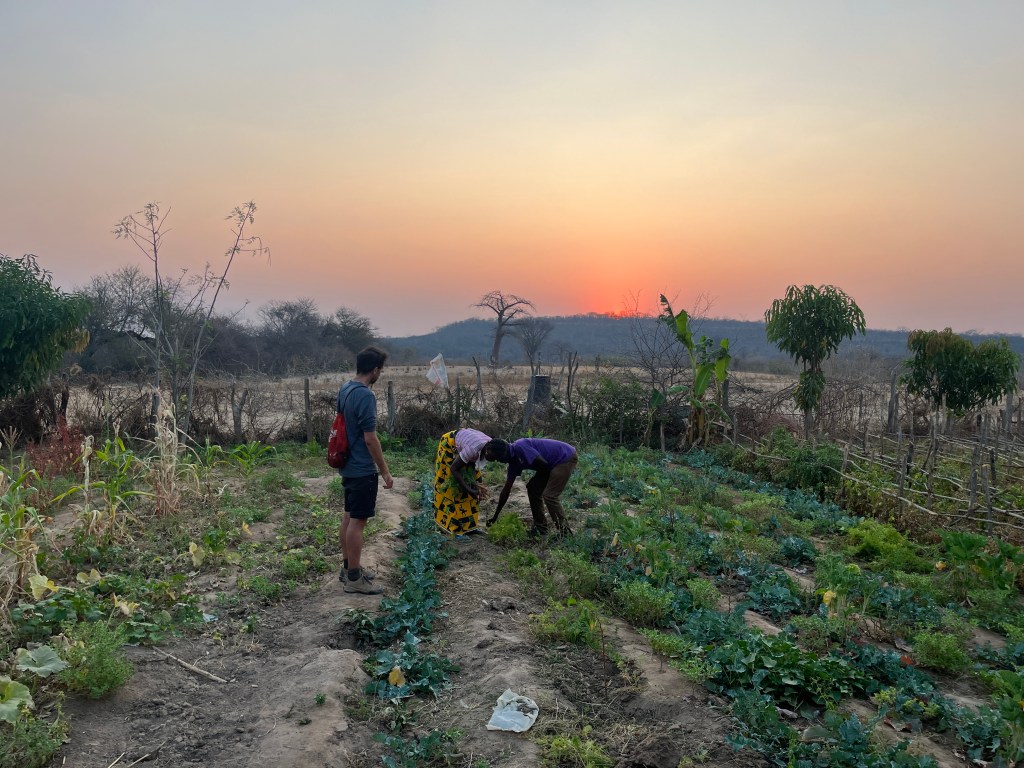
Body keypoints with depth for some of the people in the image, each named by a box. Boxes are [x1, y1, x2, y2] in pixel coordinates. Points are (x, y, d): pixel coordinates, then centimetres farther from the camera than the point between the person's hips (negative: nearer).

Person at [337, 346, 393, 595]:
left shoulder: (344, 389, 7)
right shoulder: (365, 396, -22)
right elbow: (370, 438, -22)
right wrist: (385, 471, -14)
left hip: (348, 465, 9)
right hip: (362, 469, -9)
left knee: (348, 516, 16)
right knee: (357, 521, -2)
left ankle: (348, 567, 28)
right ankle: (353, 578, 7)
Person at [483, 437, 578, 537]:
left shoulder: (520, 447, -23)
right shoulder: (514, 461, 6)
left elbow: (543, 464, -25)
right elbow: (506, 489, 12)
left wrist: (538, 479, -3)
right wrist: (495, 516, 15)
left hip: (567, 457, -10)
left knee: (549, 495, -15)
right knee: (532, 488, 10)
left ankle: (565, 533, -8)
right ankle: (540, 528, 16)